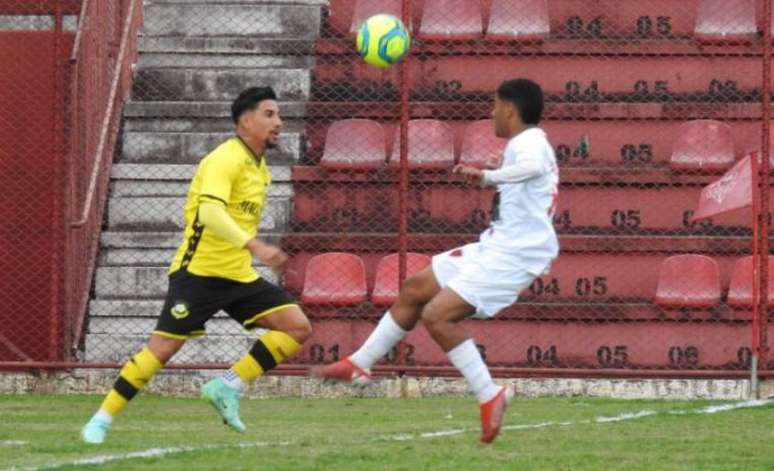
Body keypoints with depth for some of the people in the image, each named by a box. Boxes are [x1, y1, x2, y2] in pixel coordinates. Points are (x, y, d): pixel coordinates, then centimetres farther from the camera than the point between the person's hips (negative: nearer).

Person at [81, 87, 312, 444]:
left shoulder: (259, 168, 13)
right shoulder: (226, 159, -15)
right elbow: (210, 212, -31)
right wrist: (254, 246, -39)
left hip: (239, 276, 8)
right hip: (199, 271, -8)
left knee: (298, 327, -5)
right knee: (162, 348, -9)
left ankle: (228, 387, -2)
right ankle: (101, 420, 3)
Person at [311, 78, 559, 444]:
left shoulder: (528, 142, -17)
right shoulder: (529, 143, 15)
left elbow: (534, 167, -42)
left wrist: (487, 177, -44)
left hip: (513, 255, -11)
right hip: (495, 246, 11)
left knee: (436, 315, -21)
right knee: (414, 290, 16)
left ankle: (490, 398, -14)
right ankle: (359, 365, 28)